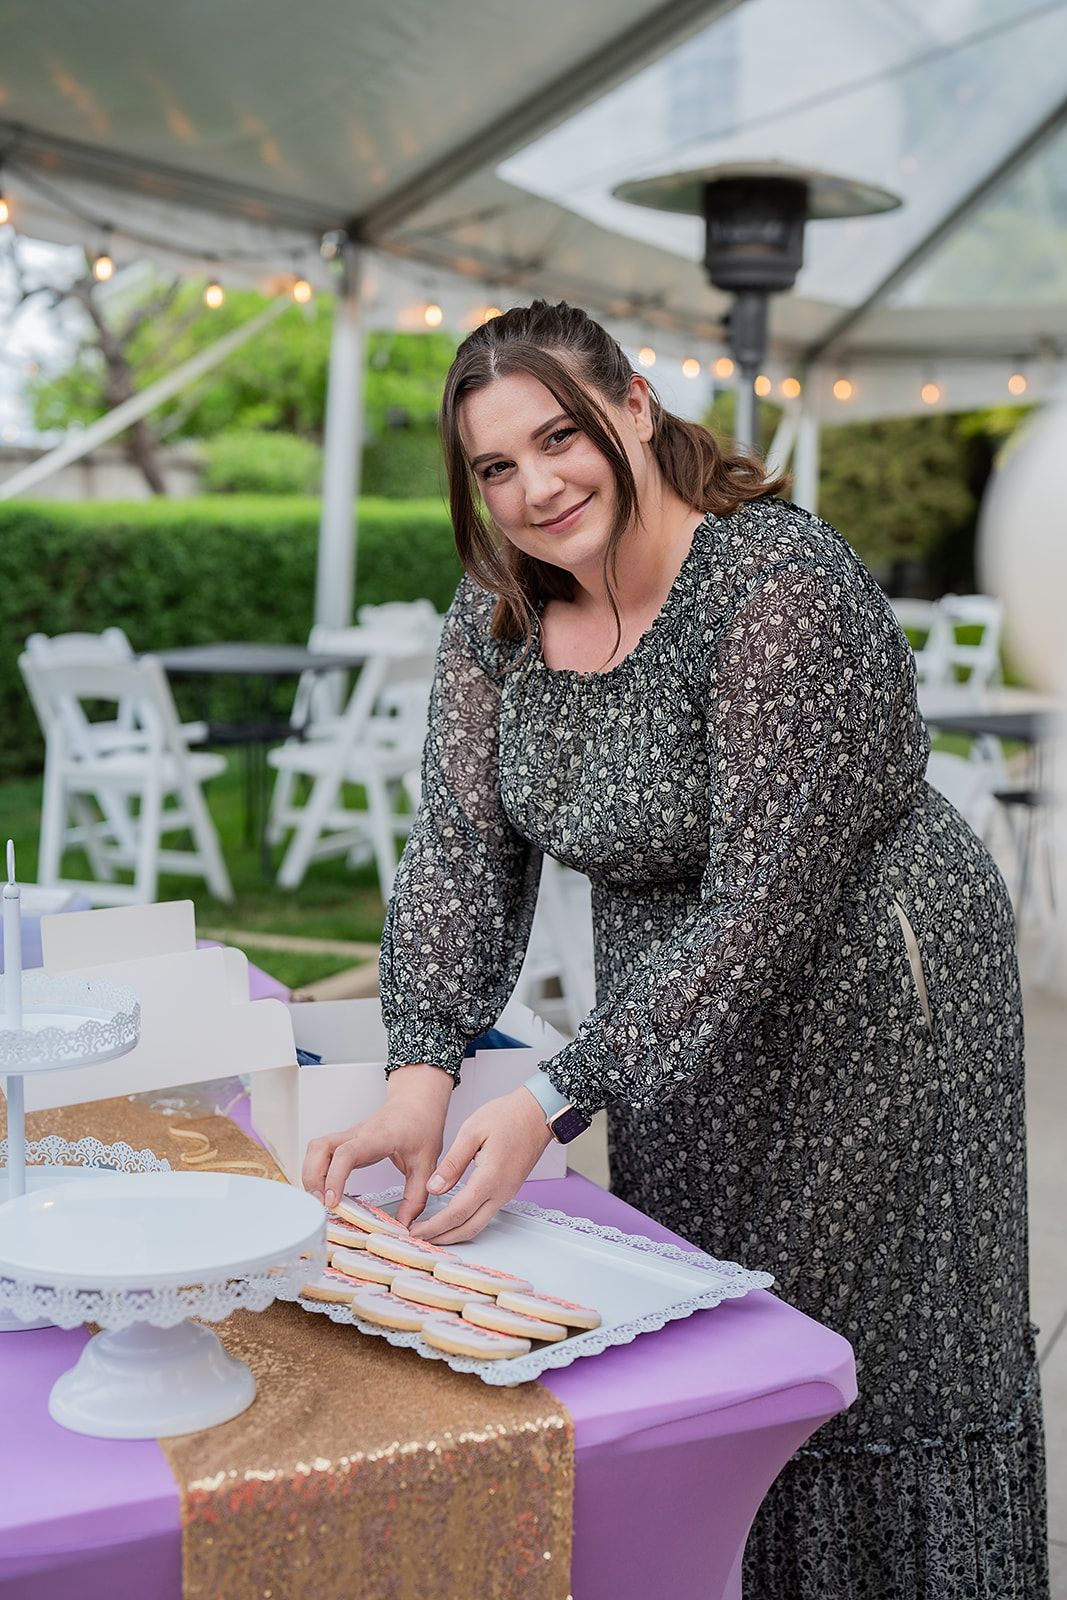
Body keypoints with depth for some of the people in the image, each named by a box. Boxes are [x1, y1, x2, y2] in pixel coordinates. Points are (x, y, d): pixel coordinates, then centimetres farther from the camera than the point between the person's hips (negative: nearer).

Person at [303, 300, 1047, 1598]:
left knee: (860, 1351, 4)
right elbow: (461, 849, -7)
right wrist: (423, 1073, -21)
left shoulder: (782, 588, -27)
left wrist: (557, 1101, -32)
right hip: (676, 1011, 7)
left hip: (864, 1001, -6)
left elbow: (764, 901, -29)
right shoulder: (496, 611, -4)